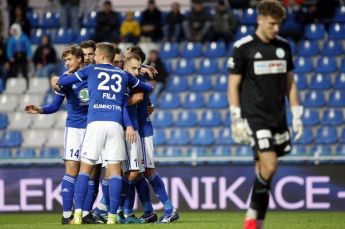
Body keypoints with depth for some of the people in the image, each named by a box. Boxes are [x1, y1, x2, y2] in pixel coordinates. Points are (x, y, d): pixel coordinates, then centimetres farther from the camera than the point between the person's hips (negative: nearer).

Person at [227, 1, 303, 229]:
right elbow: (233, 85, -3)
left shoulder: (283, 46, 10)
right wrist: (236, 120, -8)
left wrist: (297, 115, 10)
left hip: (278, 117, 5)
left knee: (263, 171, 6)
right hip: (255, 117, -5)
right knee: (269, 166, -17)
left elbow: (290, 83, 16)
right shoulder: (243, 47, -5)